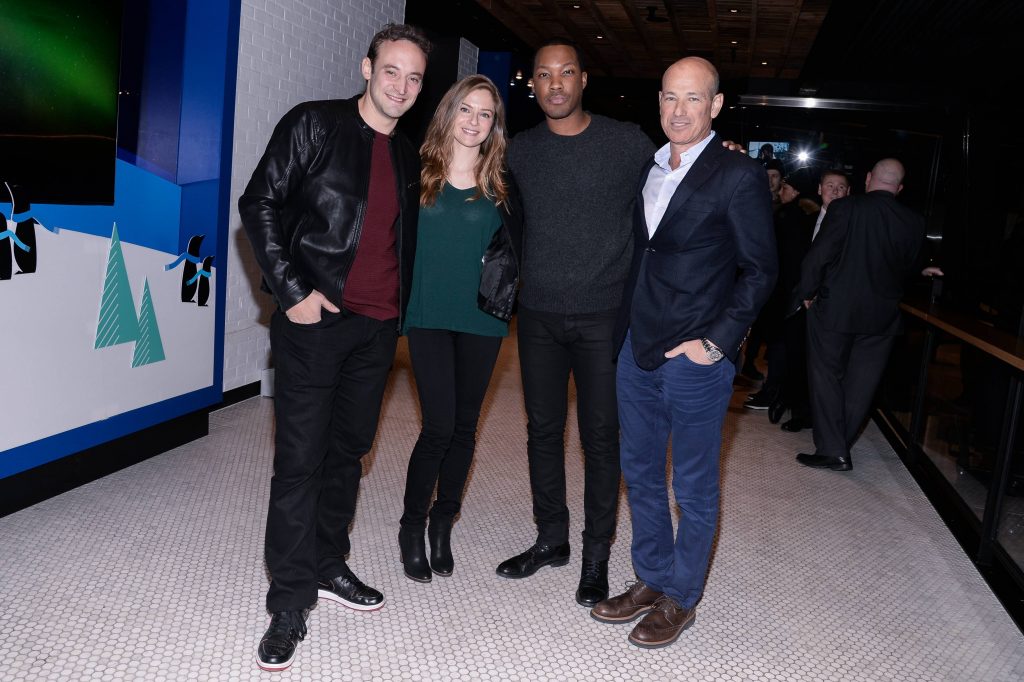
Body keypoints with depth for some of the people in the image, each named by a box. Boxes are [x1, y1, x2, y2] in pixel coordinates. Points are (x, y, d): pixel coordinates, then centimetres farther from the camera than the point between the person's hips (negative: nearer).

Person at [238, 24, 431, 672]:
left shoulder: (409, 157, 14)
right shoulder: (314, 124, -3)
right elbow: (260, 204, -7)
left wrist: (399, 312, 11)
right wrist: (293, 291, -14)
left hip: (378, 328, 6)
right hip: (315, 321, -6)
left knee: (347, 452, 15)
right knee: (300, 459, -2)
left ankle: (328, 566, 31)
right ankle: (290, 602, 9)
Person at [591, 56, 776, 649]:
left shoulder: (739, 176, -9)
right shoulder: (646, 169, 10)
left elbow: (760, 270, -8)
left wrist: (715, 341, -14)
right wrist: (623, 331, 10)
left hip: (696, 358, -6)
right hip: (637, 350, 7)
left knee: (694, 488, 8)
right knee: (641, 474, 17)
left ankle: (680, 599, 25)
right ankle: (651, 580, 34)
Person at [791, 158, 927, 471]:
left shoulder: (844, 208, -12)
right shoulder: (914, 222, -1)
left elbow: (818, 255, -15)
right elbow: (911, 268, 12)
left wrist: (807, 292, -1)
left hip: (833, 309, -3)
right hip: (882, 316, 4)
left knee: (826, 378, 7)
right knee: (860, 385, 12)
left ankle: (833, 451, 6)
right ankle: (839, 447, 21)